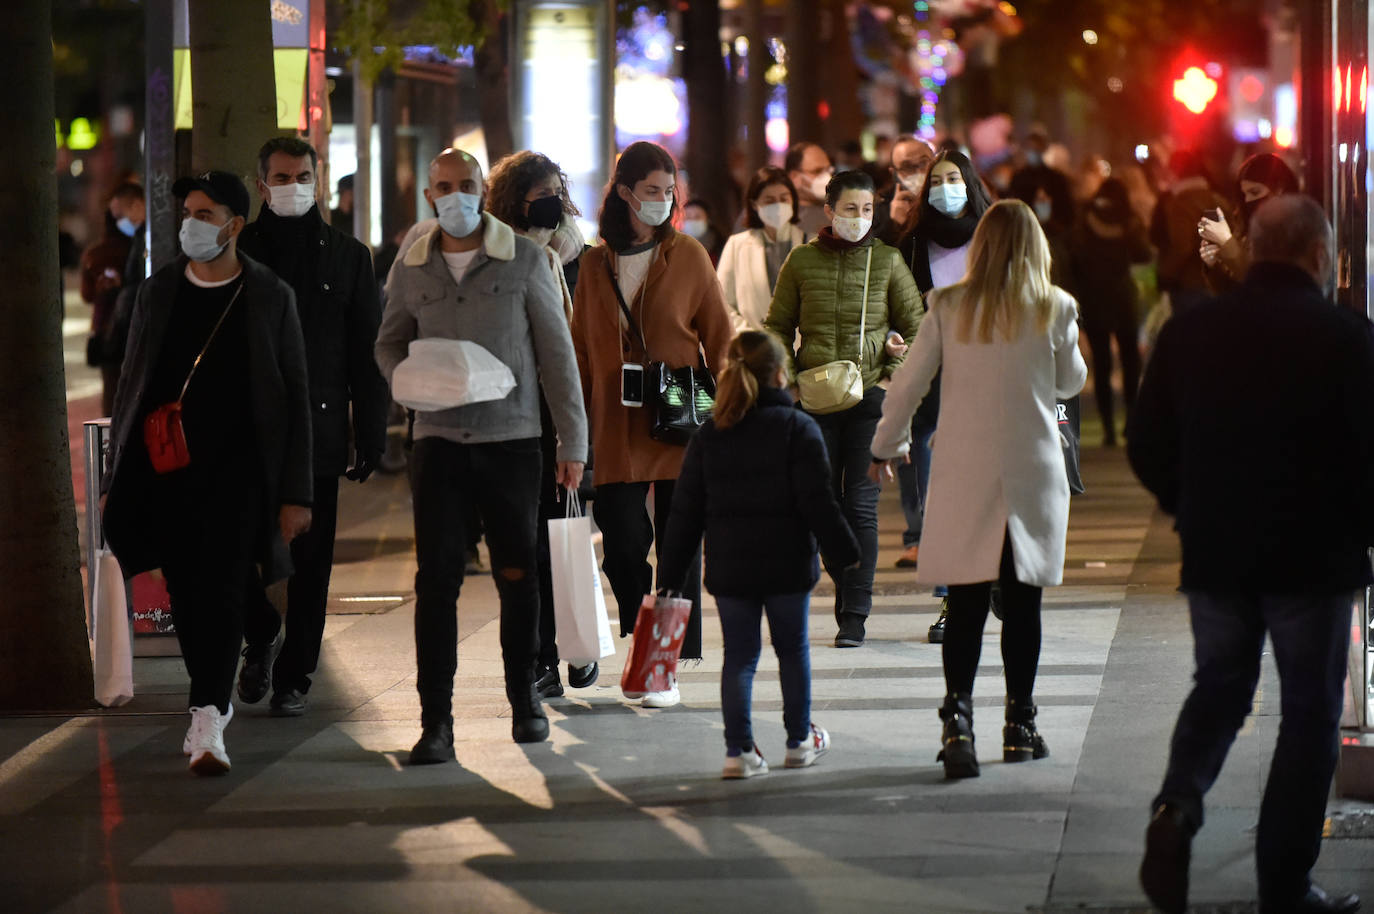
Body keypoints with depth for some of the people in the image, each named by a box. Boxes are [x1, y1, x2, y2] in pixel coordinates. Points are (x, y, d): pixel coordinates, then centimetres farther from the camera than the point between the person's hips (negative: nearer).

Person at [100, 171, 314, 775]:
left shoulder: (271, 298, 1)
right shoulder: (157, 293, 9)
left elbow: (295, 397, 2)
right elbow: (131, 388, 12)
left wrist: (296, 492, -3)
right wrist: (115, 480, 7)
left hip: (237, 470, -3)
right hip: (165, 470, 3)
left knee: (221, 590, -12)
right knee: (186, 595, 6)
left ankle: (208, 723, -14)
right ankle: (214, 700, 24)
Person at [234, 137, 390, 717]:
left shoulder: (347, 256, 8)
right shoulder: (237, 252, 6)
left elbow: (368, 356, 7)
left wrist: (371, 439, 2)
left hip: (319, 429, 0)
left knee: (310, 565, 1)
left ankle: (294, 676, 11)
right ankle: (260, 637, 24)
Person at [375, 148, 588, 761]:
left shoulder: (525, 260, -1)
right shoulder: (410, 267, 5)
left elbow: (556, 353, 2)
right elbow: (390, 341, 18)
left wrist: (572, 440, 0)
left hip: (512, 438, -1)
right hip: (438, 440, 1)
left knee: (517, 574, 6)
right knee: (436, 578, -5)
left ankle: (524, 696, 24)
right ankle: (435, 720, -3)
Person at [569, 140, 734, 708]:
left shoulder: (687, 256, 3)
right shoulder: (596, 263, 8)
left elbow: (719, 340, 4)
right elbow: (582, 349, 12)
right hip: (617, 427, 1)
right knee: (621, 543, -6)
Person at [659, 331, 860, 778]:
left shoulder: (708, 436, 4)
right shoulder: (798, 429, -7)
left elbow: (686, 512, 5)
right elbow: (817, 503, -11)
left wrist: (671, 573, 10)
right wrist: (846, 551, -1)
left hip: (729, 569, 2)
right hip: (787, 565, -2)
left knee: (739, 654, 6)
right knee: (792, 649, 13)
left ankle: (739, 749, -2)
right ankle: (799, 741, 21)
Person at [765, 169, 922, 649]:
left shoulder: (887, 261, 3)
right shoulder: (802, 261, 6)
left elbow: (914, 328, 8)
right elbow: (778, 326, 12)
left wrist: (892, 377, -5)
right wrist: (789, 379, -2)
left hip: (870, 396, -2)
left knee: (860, 502, -5)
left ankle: (855, 613, -2)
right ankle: (844, 587, 21)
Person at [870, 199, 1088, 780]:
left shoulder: (949, 308, -3)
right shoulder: (1055, 308, -4)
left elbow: (908, 384, 3)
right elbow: (1072, 382, 11)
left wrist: (887, 446, 17)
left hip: (964, 471, 0)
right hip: (1032, 470, 0)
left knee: (967, 602, 2)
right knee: (1022, 600, 9)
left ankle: (957, 718, -12)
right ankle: (1019, 726, 15)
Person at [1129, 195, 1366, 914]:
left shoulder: (1190, 331, 0)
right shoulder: (1344, 337, -13)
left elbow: (1147, 447, 5)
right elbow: (1367, 451, -12)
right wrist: (1362, 530, 6)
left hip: (1213, 554, 4)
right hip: (1313, 558, -3)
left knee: (1219, 685, 21)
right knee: (1310, 712, 8)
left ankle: (1178, 802, -6)